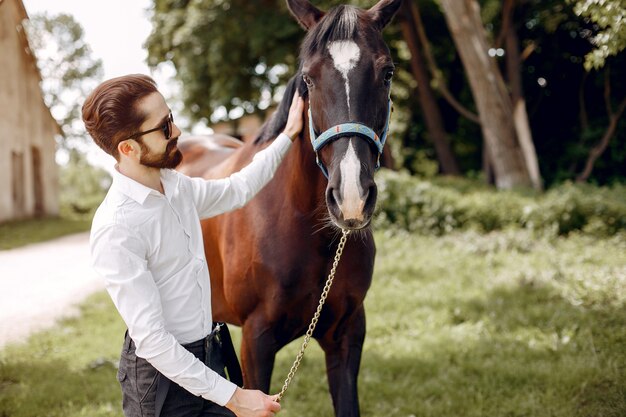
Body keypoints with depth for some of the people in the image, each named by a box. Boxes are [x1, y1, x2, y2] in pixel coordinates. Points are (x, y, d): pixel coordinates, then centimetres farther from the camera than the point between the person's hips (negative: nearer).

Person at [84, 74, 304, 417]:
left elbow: (238, 189, 22)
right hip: (163, 372, -7)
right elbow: (151, 339, -26)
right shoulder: (115, 229, -25)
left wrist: (289, 134, 23)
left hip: (206, 357, 7)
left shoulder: (176, 186, 0)